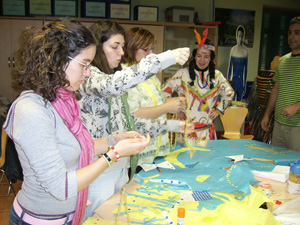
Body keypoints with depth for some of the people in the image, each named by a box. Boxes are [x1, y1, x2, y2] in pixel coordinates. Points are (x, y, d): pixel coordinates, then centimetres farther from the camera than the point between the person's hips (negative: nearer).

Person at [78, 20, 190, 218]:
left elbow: (129, 122, 14)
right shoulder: (87, 75, -14)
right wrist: (167, 57, -40)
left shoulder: (112, 76, 13)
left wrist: (170, 126, 8)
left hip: (121, 167, 8)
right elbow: (113, 85, -37)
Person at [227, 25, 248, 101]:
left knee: (239, 100, 8)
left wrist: (245, 83, 5)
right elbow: (230, 67, 4)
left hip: (241, 79, 0)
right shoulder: (233, 49, -2)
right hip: (233, 79, 0)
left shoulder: (245, 50, -2)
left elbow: (246, 68, 3)